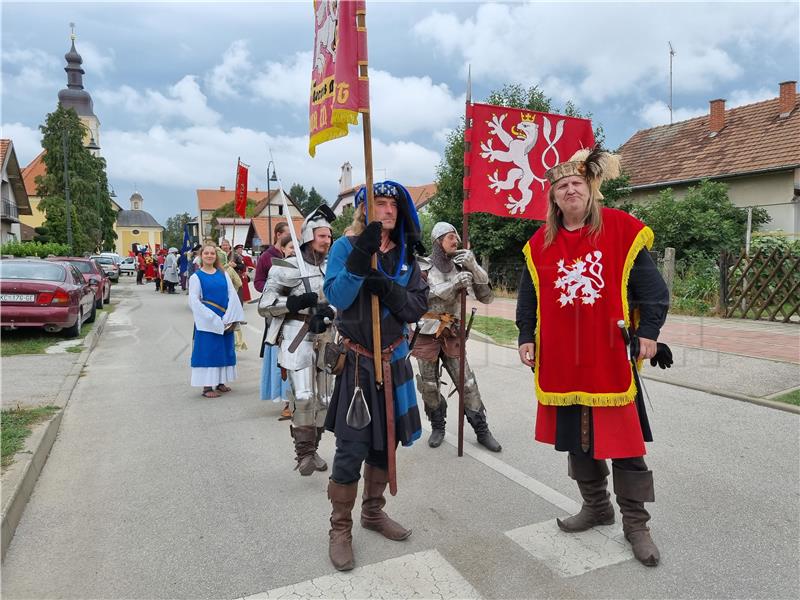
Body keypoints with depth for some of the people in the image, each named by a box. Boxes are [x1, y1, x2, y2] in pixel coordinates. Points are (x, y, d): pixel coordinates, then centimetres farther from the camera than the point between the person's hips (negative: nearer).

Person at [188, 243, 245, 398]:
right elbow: (194, 301, -9)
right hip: (207, 322, -4)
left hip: (226, 322, 4)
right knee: (208, 352, 0)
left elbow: (232, 295, 2)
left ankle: (220, 382, 23)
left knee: (224, 350, 10)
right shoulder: (196, 277, -3)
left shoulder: (223, 274, 8)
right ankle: (207, 386, 8)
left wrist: (229, 318, -10)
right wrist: (214, 319, -15)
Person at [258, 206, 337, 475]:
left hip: (325, 337, 6)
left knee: (323, 399, 11)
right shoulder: (287, 268, -7)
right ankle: (304, 453, 4)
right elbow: (264, 306, -6)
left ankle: (312, 450, 28)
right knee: (303, 397, -14)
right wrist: (294, 302, -20)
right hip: (297, 337, -6)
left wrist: (328, 313, -11)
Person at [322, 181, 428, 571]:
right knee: (351, 449, -3)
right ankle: (340, 529, 16)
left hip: (393, 360, 5)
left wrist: (388, 289, -19)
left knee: (385, 443, 15)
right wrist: (362, 255, -29)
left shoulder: (406, 257, 7)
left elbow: (418, 307, -2)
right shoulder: (345, 247, -6)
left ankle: (373, 511, 36)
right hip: (356, 360, -5)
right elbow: (336, 297, -20)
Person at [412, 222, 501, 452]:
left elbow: (487, 296, -2)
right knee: (429, 386, 9)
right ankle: (437, 427, 29)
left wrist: (473, 267, -17)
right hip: (427, 334, -1)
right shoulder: (424, 267, -6)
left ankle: (482, 430, 16)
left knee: (467, 384, 2)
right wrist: (455, 284, -27)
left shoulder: (460, 267, 1)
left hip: (452, 335, 2)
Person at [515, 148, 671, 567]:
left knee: (624, 440, 3)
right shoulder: (540, 243, 6)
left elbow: (651, 287, -1)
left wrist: (648, 332, -8)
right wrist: (526, 338, 6)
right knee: (576, 440, 13)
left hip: (611, 359, -3)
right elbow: (529, 297, 12)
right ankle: (596, 507, 34)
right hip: (562, 362, 3)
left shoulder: (622, 229, -2)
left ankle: (635, 523, 20)